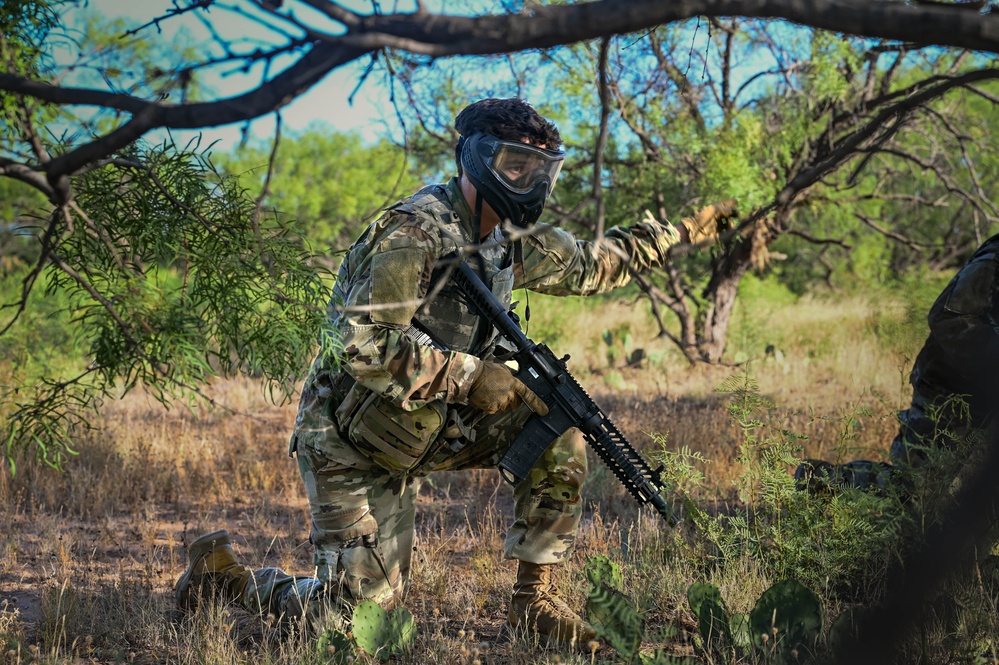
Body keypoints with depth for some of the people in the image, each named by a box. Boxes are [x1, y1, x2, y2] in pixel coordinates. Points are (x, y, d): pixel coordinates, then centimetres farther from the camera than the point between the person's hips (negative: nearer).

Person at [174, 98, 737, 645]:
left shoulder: (512, 237, 1)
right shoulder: (414, 233, -25)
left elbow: (589, 265, 19)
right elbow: (362, 347, -32)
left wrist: (681, 233, 18)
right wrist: (471, 375, -32)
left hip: (420, 429, 8)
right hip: (349, 439, -8)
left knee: (558, 440, -9)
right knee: (363, 605, -6)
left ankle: (536, 601, 2)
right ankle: (220, 569, 18)